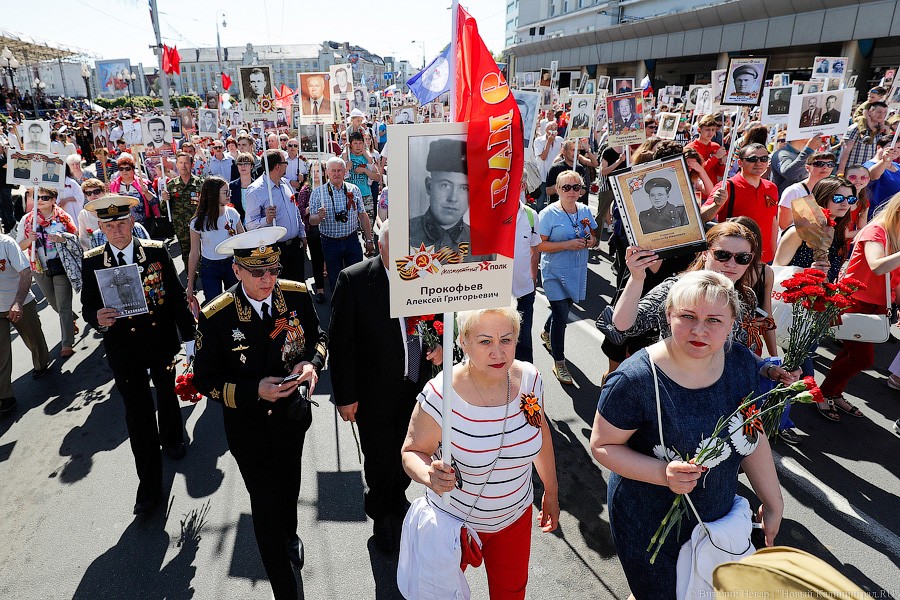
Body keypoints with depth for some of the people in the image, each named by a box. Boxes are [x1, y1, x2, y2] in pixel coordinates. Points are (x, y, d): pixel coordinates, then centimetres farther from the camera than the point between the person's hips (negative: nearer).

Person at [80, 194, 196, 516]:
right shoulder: (92, 261, -7)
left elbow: (177, 296, -4)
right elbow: (87, 306, 0)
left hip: (162, 341, 1)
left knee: (167, 395, 23)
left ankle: (171, 439, 53)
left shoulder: (157, 251, -9)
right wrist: (97, 317, -23)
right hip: (124, 350, 0)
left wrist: (188, 334, -3)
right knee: (137, 412, 5)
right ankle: (149, 481, 18)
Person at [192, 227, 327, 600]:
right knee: (265, 507, 9)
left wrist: (311, 362, -20)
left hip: (292, 417, 3)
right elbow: (205, 381, -14)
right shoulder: (215, 317, -22)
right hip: (249, 427, -3)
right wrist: (255, 391, -29)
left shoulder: (297, 295, -15)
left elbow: (317, 338, 2)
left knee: (289, 487, 28)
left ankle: (290, 535, 63)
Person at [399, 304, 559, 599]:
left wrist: (551, 491, 10)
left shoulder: (530, 379, -17)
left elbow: (540, 431, 0)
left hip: (515, 516, 3)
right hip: (454, 521, -3)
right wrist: (430, 475, -38)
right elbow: (412, 452, -16)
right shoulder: (439, 396, -30)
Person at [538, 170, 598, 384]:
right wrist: (568, 244, -25)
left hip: (578, 271, 6)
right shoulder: (549, 214, -13)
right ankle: (559, 364, 6)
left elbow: (593, 237, 15)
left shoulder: (585, 211, 4)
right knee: (561, 315, -7)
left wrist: (591, 241, -10)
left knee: (564, 307, 21)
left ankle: (546, 333, 53)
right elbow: (540, 245, -16)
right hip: (555, 271, -6)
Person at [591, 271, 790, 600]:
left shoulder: (743, 364, -11)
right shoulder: (635, 381, -29)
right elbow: (602, 445, -18)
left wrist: (773, 503, 9)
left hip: (718, 516, 5)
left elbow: (753, 438, 3)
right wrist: (663, 473, -31)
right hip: (649, 526, -5)